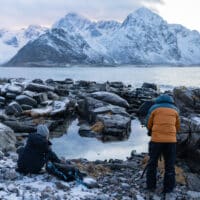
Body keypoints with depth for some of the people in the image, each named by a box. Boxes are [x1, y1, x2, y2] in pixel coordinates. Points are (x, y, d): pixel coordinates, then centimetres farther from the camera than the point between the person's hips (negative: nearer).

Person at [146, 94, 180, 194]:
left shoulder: (154, 108, 9)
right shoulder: (175, 109, 14)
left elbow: (149, 125, 13)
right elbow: (177, 127, 18)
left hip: (156, 139, -1)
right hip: (171, 140, 1)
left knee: (152, 164, 12)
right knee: (169, 165, 9)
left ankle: (151, 186, 17)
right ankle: (168, 188, 11)